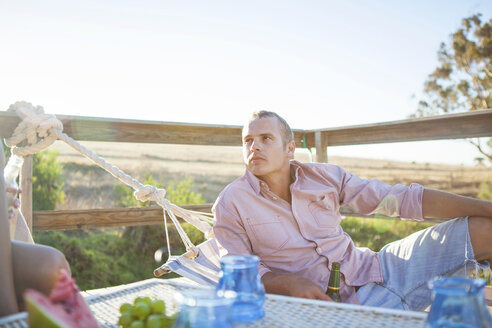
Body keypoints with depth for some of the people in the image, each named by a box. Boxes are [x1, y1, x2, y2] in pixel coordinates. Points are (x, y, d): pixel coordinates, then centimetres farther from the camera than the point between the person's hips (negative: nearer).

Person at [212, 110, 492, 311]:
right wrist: (288, 283, -26)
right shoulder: (231, 204, -5)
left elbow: (403, 199, 1)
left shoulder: (325, 177, 3)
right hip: (333, 304, -4)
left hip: (374, 271, 5)